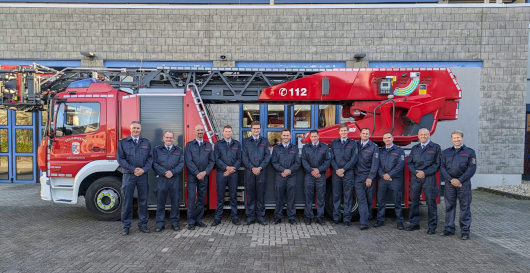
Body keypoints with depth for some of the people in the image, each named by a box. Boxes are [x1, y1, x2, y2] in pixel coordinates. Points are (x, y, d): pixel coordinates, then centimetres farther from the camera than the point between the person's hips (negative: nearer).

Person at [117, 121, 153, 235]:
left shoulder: (146, 142, 12)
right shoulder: (122, 142, 5)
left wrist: (143, 169, -10)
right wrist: (133, 169, -11)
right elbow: (120, 159, -2)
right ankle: (126, 226, 12)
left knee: (143, 200, 6)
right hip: (128, 175, -2)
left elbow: (150, 158, 6)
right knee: (127, 201, 2)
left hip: (143, 175, 2)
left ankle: (143, 224, 17)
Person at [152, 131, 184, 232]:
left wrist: (172, 172, -11)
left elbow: (181, 163, 3)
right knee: (160, 202, 2)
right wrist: (164, 173, -12)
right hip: (161, 179, -1)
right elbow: (155, 164, 0)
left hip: (175, 179, 1)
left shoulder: (179, 150, 13)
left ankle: (174, 222, 13)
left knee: (175, 201, 4)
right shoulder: (157, 149, 10)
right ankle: (160, 224, 10)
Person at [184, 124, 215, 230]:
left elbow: (212, 161, 7)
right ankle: (191, 222, 1)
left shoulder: (208, 145, 12)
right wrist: (197, 173, -13)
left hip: (204, 176, 3)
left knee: (201, 199, 7)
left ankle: (199, 220, 16)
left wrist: (205, 172, -8)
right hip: (192, 176, -3)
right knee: (191, 198, -6)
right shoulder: (189, 145, 3)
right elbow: (188, 161, -6)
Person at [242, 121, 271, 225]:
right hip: (249, 171, 0)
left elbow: (267, 156, 4)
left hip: (261, 171, 1)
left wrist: (260, 167, -9)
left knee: (261, 194, 4)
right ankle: (250, 217, 11)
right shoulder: (246, 141, 8)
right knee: (250, 194, 3)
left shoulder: (265, 141, 10)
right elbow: (244, 157, 2)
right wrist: (252, 168, -10)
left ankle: (261, 216, 12)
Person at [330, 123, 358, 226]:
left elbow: (354, 159, -1)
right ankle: (336, 218, 12)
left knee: (348, 197, 0)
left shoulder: (353, 143, 7)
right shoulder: (334, 143, 12)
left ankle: (347, 219, 5)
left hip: (348, 173, -1)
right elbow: (332, 158, 6)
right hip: (336, 173, 2)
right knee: (336, 196, 4)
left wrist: (343, 169, -10)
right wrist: (336, 170, -8)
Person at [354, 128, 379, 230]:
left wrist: (370, 177, -11)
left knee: (369, 199, 7)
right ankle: (364, 223, -5)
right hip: (358, 177, 1)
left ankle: (367, 216, 27)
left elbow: (375, 163, -4)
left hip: (368, 177, -1)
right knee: (361, 199, -4)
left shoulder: (374, 147, 2)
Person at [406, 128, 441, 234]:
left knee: (431, 202, -2)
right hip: (415, 178, 4)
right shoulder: (414, 148, 15)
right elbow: (409, 163, 13)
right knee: (414, 201, 7)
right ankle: (414, 223, 17)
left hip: (429, 178, -3)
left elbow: (437, 164, -2)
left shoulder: (435, 147, 4)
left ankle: (432, 226, 7)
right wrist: (415, 172, -4)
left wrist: (425, 173, -9)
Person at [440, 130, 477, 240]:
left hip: (464, 183, -2)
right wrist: (451, 179, -9)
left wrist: (460, 180, -12)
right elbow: (442, 167, 5)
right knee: (449, 206, 7)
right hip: (449, 183, 2)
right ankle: (449, 229, 15)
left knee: (465, 207, 0)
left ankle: (465, 231, 8)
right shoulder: (446, 152, 13)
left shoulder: (470, 152, 5)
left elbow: (472, 168, -4)